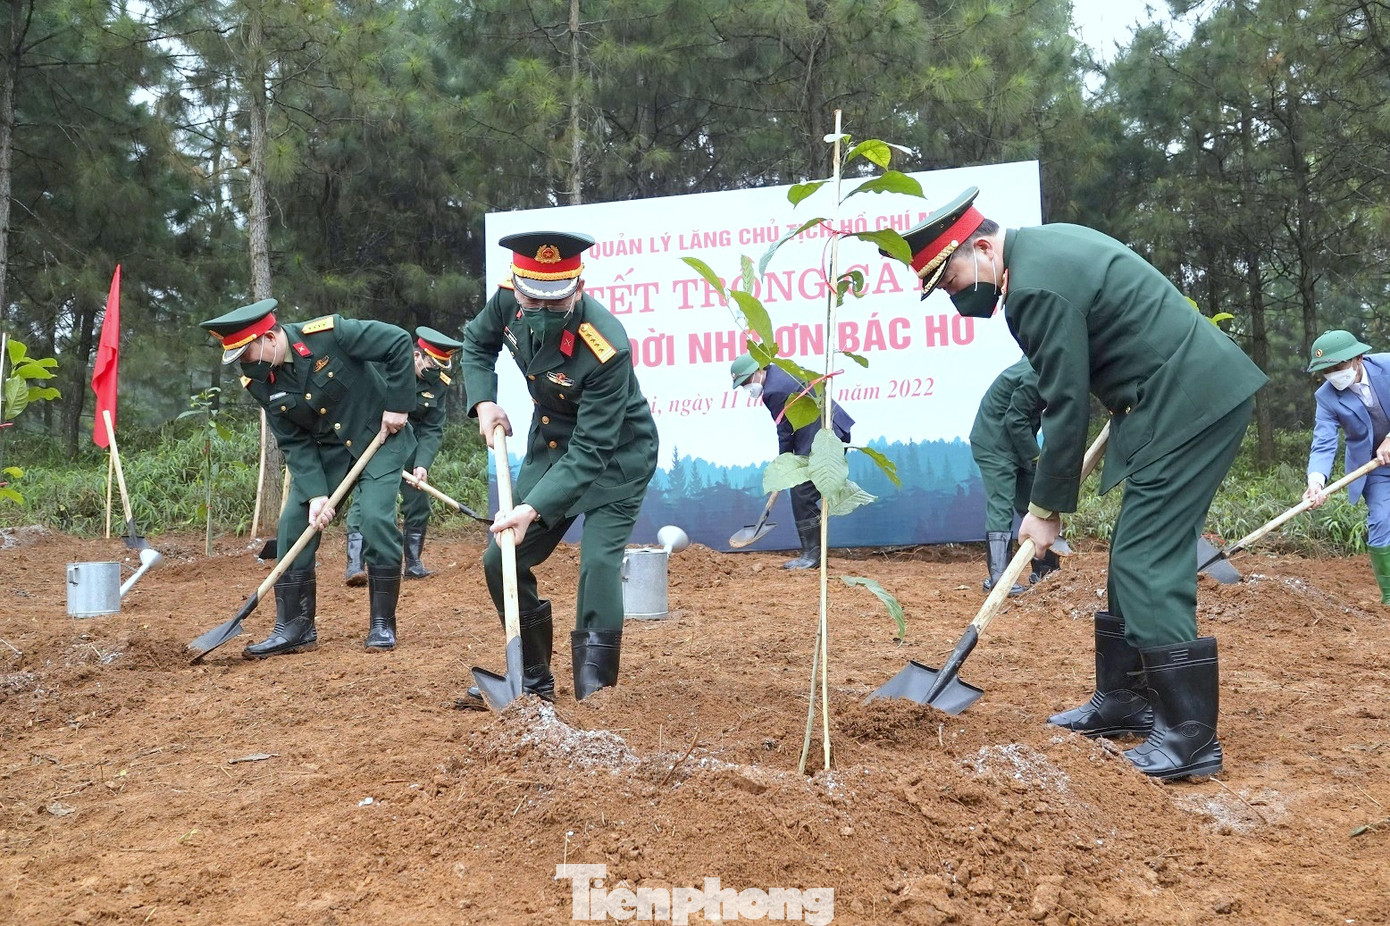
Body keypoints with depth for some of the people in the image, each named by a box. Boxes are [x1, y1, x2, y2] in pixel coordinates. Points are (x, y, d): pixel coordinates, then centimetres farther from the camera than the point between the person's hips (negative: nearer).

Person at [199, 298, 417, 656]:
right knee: (294, 522, -4)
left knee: (376, 517, -20)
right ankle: (294, 626, 6)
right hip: (325, 449, 5)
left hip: (380, 436, -5)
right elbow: (294, 443, -8)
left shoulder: (329, 334, -27)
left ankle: (382, 623, -5)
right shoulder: (259, 382, -10)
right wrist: (316, 493, -19)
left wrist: (398, 404, -20)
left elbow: (399, 341, -20)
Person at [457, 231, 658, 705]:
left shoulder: (607, 347, -35)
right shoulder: (508, 300, -17)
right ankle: (533, 678, 21)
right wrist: (483, 402, -10)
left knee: (599, 561, -22)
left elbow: (590, 453, -33)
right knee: (502, 561, 5)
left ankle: (594, 692, -9)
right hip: (550, 444, 7)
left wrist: (534, 509, -41)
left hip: (614, 455, -6)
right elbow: (477, 343, 6)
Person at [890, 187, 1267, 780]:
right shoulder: (1042, 246, 13)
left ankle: (1190, 735, -6)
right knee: (1136, 557, 14)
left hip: (1191, 405, -11)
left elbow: (1067, 407, -16)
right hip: (1201, 393, 11)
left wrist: (1046, 508, -7)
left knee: (1147, 566, -10)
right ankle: (1124, 699, 23)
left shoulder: (1036, 286, -19)